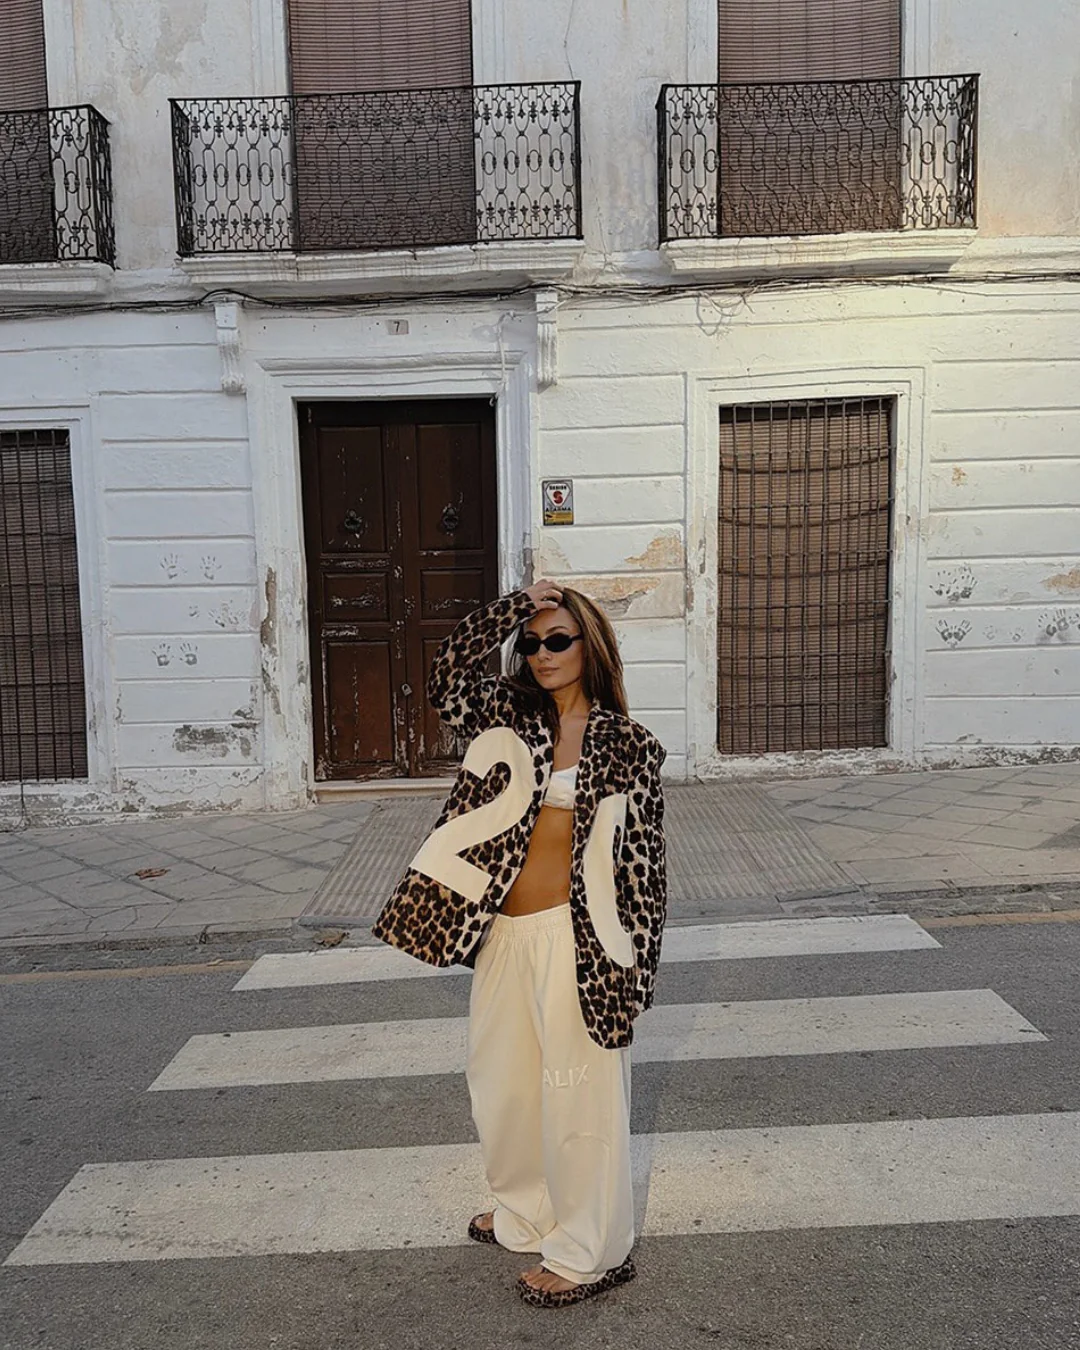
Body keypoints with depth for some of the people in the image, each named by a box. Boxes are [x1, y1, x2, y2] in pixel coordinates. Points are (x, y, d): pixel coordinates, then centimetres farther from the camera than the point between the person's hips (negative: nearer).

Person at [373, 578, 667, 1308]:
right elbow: (449, 678, -11)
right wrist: (517, 604, -14)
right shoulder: (510, 716, 6)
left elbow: (645, 858, -6)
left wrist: (636, 963, -8)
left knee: (580, 1094, 7)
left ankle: (590, 1254, 26)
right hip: (506, 936, 6)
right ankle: (527, 1214, 43)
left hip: (574, 938, -5)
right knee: (505, 1082, 20)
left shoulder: (626, 743, -6)